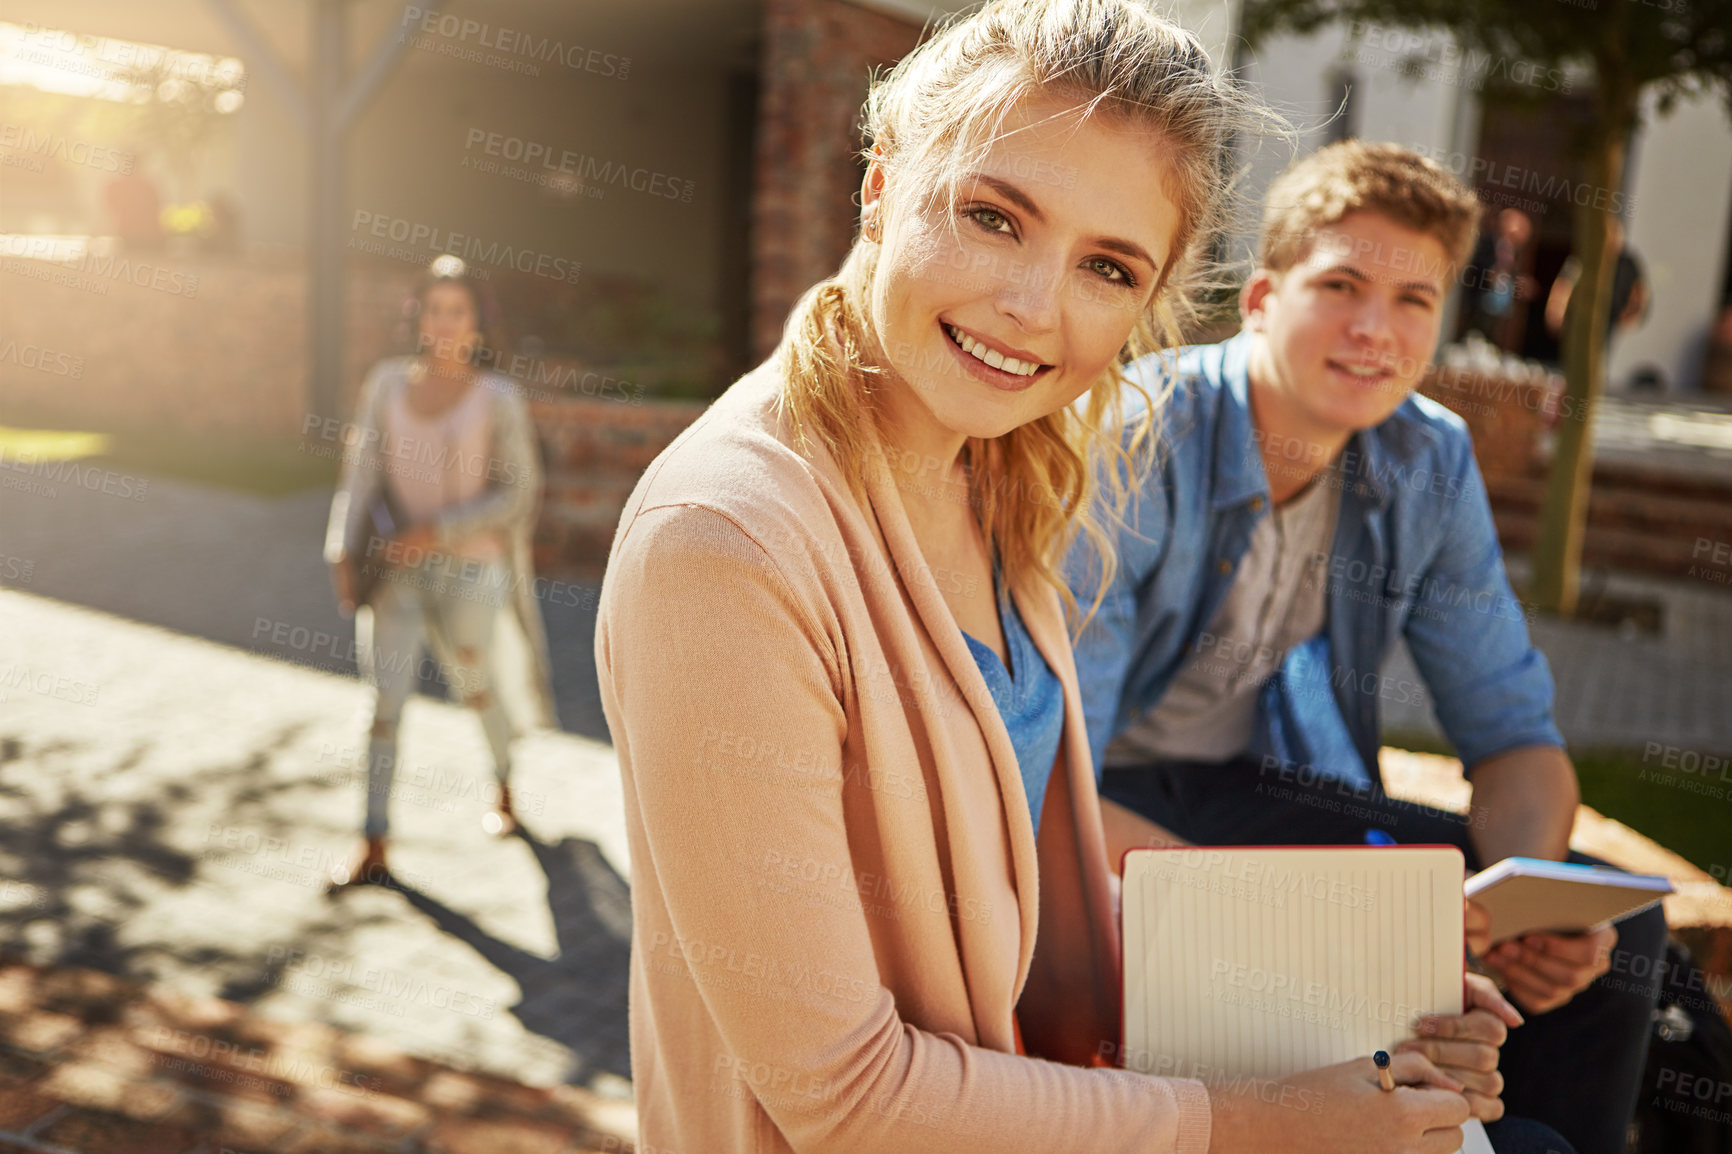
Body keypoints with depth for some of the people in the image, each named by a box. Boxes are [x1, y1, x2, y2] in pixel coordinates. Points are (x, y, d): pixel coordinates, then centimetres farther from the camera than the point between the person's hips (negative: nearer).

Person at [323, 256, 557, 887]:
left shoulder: (498, 399, -8)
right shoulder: (386, 381, 1)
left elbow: (515, 493, -10)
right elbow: (361, 472, 0)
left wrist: (435, 531, -19)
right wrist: (344, 552, -11)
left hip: (467, 569, -2)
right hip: (397, 569, 2)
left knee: (474, 686, 17)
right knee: (386, 699, -3)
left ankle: (504, 788, 45)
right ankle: (374, 851, 3)